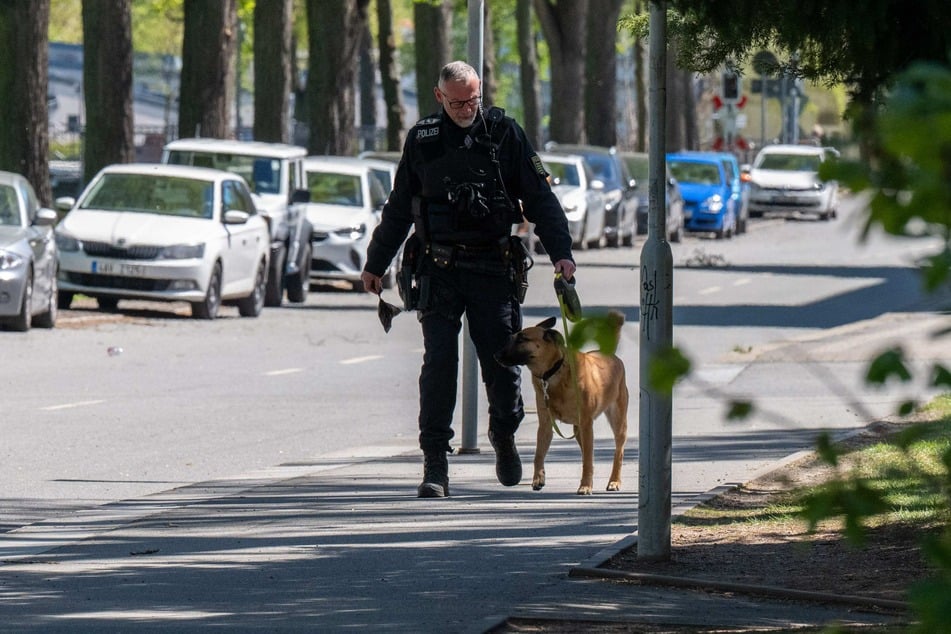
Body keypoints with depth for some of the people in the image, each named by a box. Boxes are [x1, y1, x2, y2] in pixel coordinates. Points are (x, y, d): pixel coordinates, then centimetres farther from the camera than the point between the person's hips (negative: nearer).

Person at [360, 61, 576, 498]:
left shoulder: (504, 134, 3)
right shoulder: (422, 140, 7)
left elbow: (540, 198, 3)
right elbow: (399, 208, 18)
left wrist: (560, 251, -7)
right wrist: (375, 263, 24)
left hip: (493, 269, -1)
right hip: (439, 269, 1)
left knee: (501, 361, 0)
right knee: (439, 364, -7)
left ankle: (504, 435, 29)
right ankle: (435, 465, -5)